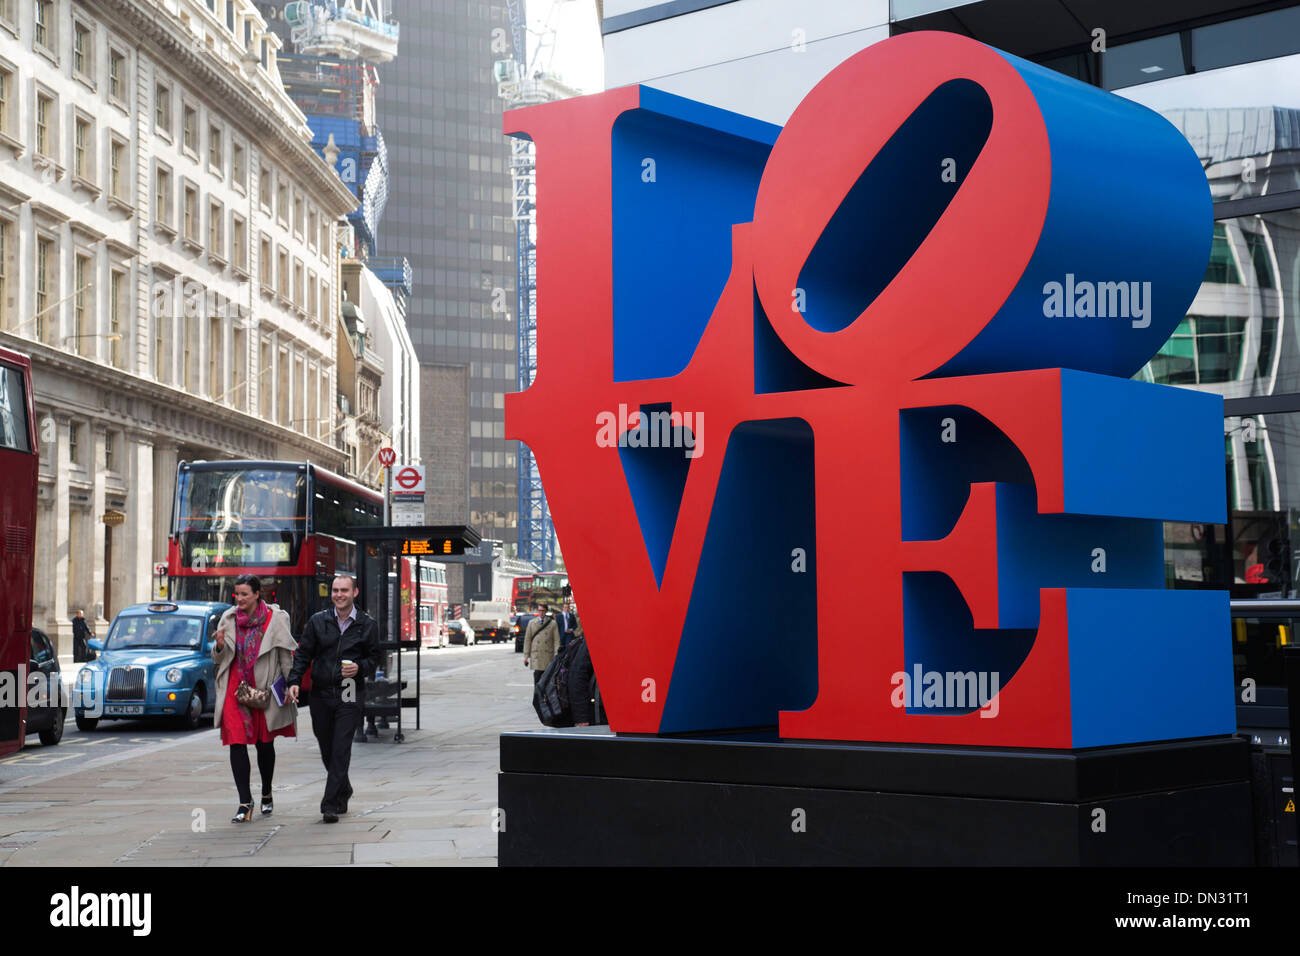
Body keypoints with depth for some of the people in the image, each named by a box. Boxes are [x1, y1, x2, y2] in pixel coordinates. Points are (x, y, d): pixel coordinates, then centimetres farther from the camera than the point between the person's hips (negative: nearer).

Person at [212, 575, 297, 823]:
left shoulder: (275, 618, -3)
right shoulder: (229, 619, 6)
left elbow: (286, 656, 1)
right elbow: (218, 658, 13)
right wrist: (219, 645, -10)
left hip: (264, 688, -2)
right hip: (235, 688, 2)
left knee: (265, 743, 10)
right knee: (236, 744, -8)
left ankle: (266, 795, 30)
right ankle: (245, 803, -8)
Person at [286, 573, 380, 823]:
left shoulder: (367, 624, 3)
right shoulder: (318, 621, 6)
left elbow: (374, 658, 9)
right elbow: (303, 654, 7)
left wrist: (360, 668, -13)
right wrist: (294, 682, -6)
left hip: (349, 696, -2)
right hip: (320, 694, 2)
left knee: (341, 750, -9)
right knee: (327, 750, 11)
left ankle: (330, 805, -7)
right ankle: (343, 791, 34)